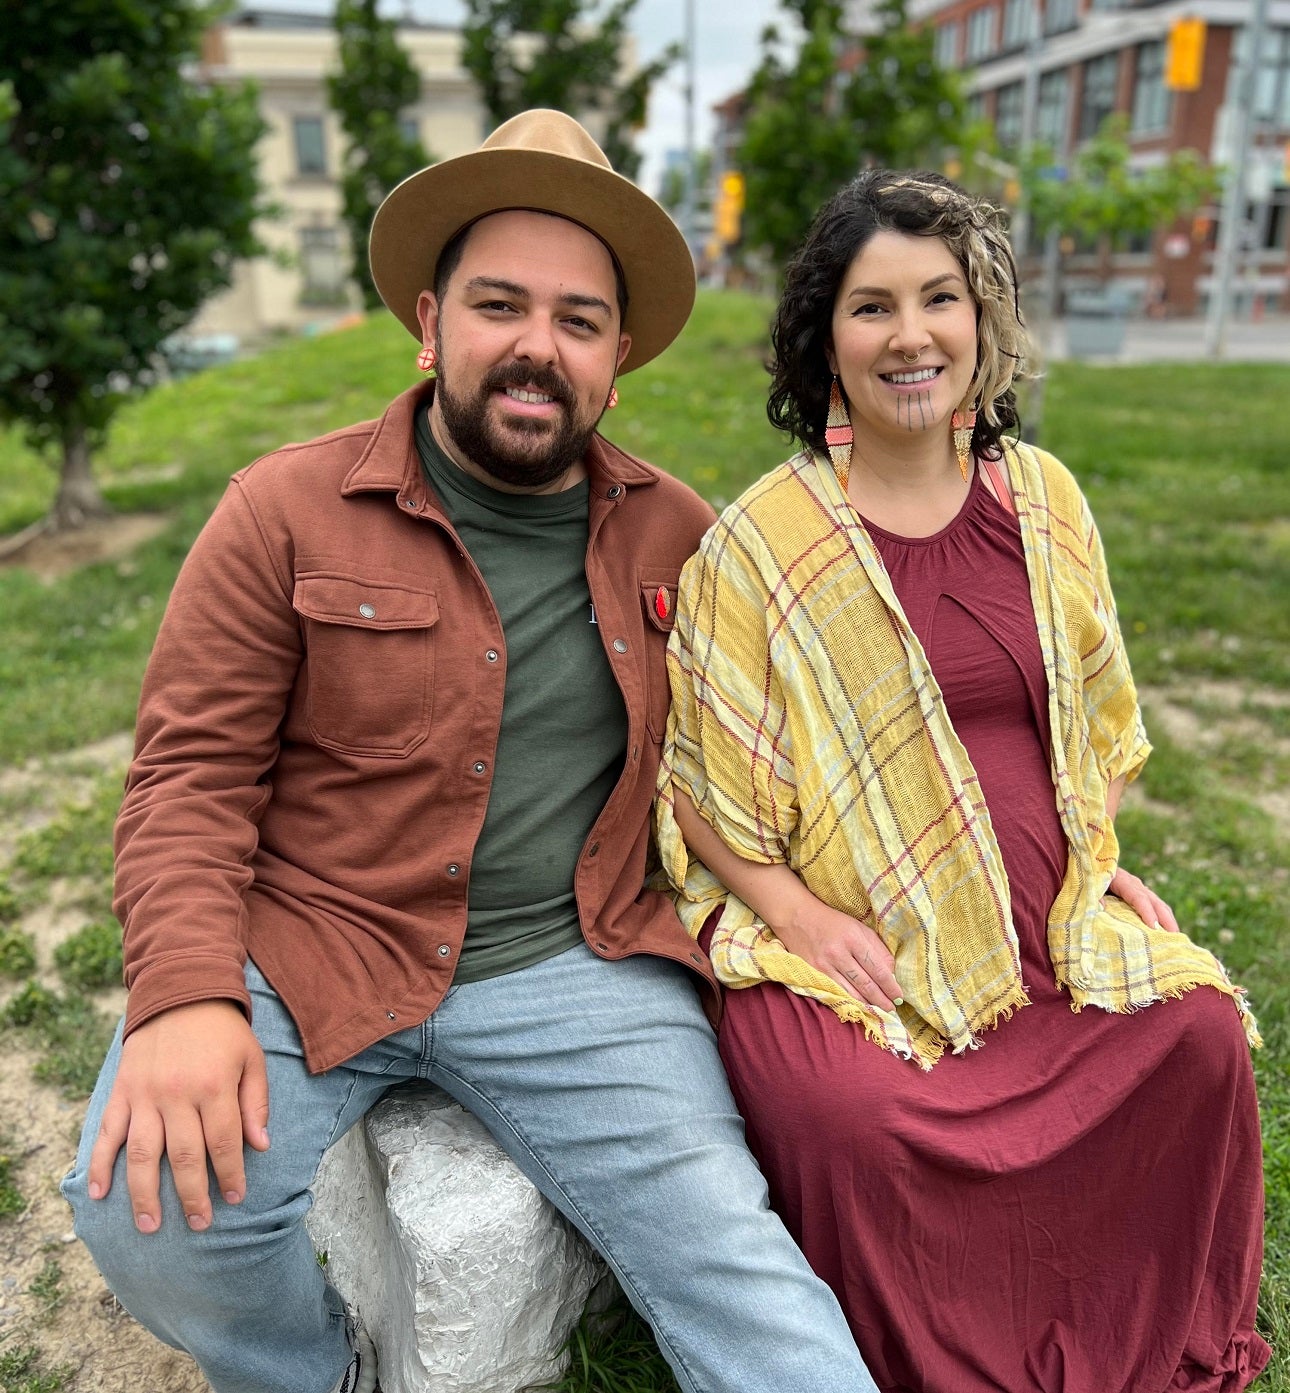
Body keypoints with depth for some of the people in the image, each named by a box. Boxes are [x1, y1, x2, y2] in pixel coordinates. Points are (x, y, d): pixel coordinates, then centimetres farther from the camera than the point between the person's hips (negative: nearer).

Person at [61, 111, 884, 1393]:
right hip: (309, 951, 0)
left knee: (730, 1255, -15)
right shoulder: (287, 510, -2)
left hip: (573, 969, 1)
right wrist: (187, 996, -17)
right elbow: (191, 772, -3)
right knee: (155, 1211, -20)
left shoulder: (676, 536, 6)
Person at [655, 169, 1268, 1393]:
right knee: (856, 1111, -27)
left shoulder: (1042, 497, 6)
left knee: (1200, 1030, -11)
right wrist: (797, 915, -16)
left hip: (1048, 921, 5)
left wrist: (1100, 860, 8)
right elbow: (698, 780, -6)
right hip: (841, 938, -4)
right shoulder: (761, 539, -9)